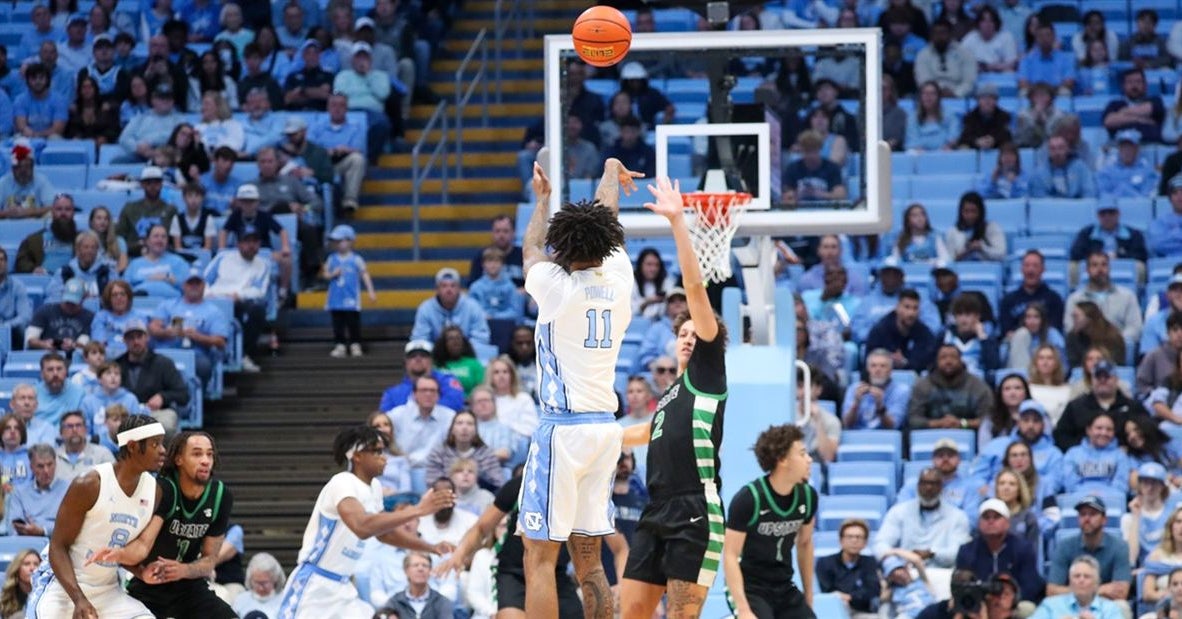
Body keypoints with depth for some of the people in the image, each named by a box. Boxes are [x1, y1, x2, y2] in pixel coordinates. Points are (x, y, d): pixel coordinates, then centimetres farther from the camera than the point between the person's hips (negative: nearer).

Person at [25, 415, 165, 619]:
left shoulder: (153, 491, -1)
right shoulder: (89, 485, -19)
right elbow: (58, 546, -15)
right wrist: (79, 599, -27)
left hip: (108, 590, 6)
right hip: (64, 585, -6)